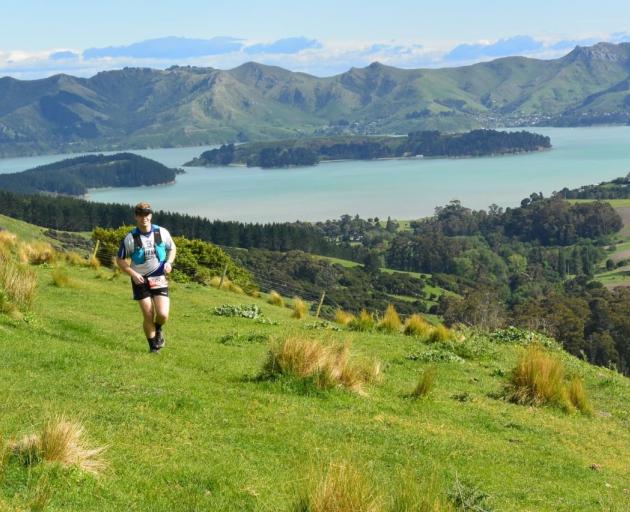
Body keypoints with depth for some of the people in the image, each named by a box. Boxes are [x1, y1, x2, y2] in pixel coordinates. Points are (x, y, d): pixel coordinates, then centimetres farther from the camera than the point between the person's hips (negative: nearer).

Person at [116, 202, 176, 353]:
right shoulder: (130, 238, -10)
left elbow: (172, 248, 13)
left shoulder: (162, 233, -5)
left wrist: (169, 262, -6)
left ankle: (158, 329, 25)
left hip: (159, 278, 1)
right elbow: (120, 260, 0)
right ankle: (153, 347, 20)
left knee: (163, 314, -12)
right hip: (140, 280, -1)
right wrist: (133, 274, -13)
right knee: (148, 316, -3)